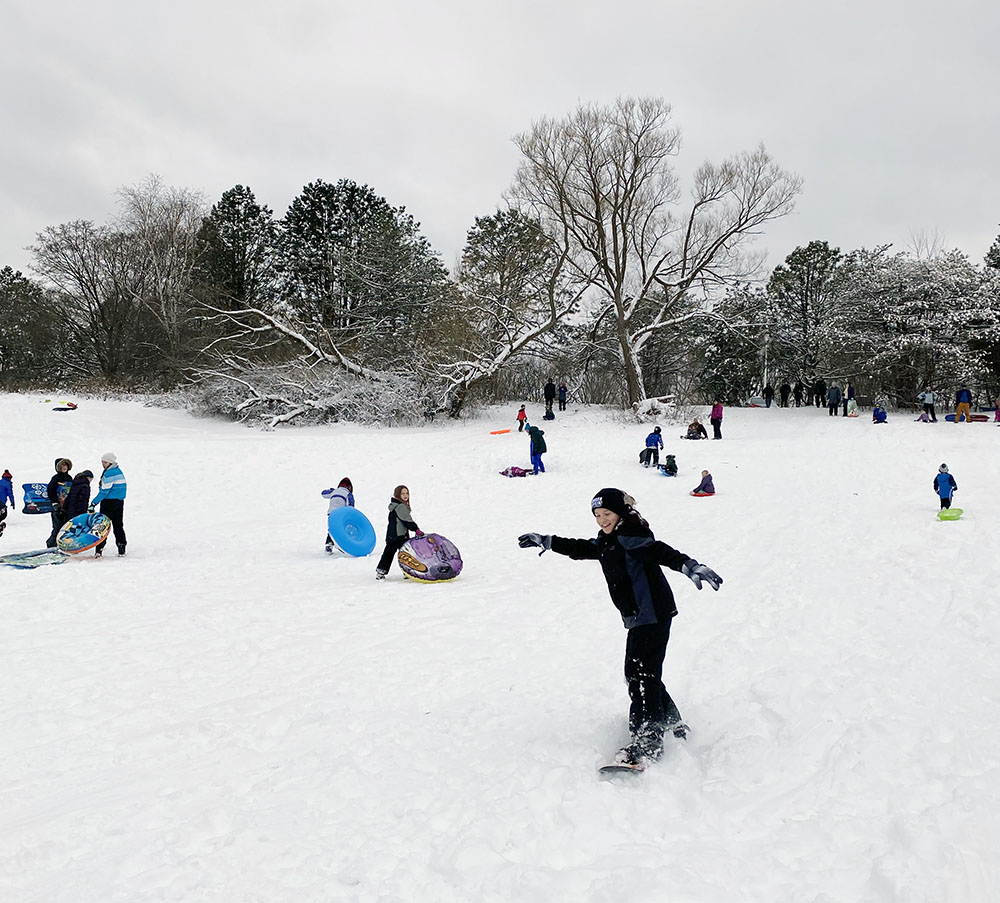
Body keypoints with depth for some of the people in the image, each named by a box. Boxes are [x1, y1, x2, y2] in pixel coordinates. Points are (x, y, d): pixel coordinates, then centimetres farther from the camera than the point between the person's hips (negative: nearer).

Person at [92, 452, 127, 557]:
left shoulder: (109, 473, -16)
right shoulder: (119, 471, 11)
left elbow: (104, 491, -18)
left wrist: (94, 502, -15)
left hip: (109, 502, -8)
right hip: (120, 501, 8)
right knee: (118, 525, 10)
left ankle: (99, 549, -3)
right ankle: (121, 548, 9)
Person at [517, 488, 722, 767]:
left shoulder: (631, 537, -15)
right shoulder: (607, 542, 14)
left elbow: (661, 552, -29)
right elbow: (580, 548, 27)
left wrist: (690, 566, -45)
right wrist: (545, 541, 30)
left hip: (653, 614, -10)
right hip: (639, 617, 10)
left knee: (641, 674, -12)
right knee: (639, 673, 15)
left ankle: (647, 743, -10)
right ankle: (673, 724, 30)